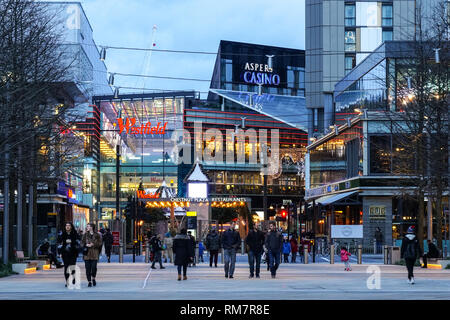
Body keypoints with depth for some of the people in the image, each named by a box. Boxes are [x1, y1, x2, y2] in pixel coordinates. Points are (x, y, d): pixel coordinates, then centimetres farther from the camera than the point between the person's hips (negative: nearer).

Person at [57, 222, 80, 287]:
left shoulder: (75, 234, 5)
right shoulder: (62, 234, 7)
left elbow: (78, 243, 5)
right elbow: (60, 243, 8)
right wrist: (60, 252, 1)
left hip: (73, 253, -1)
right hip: (65, 253, 1)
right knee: (66, 267, -2)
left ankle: (73, 282, 2)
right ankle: (67, 282, 3)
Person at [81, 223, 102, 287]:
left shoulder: (97, 235, 4)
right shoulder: (85, 235, 10)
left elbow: (99, 243, 2)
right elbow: (82, 243, 10)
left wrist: (93, 244, -13)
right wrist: (86, 245, -10)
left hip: (94, 253, -2)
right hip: (87, 253, 2)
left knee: (94, 267, -11)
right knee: (88, 268, -1)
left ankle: (93, 278, 16)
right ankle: (89, 281, 8)